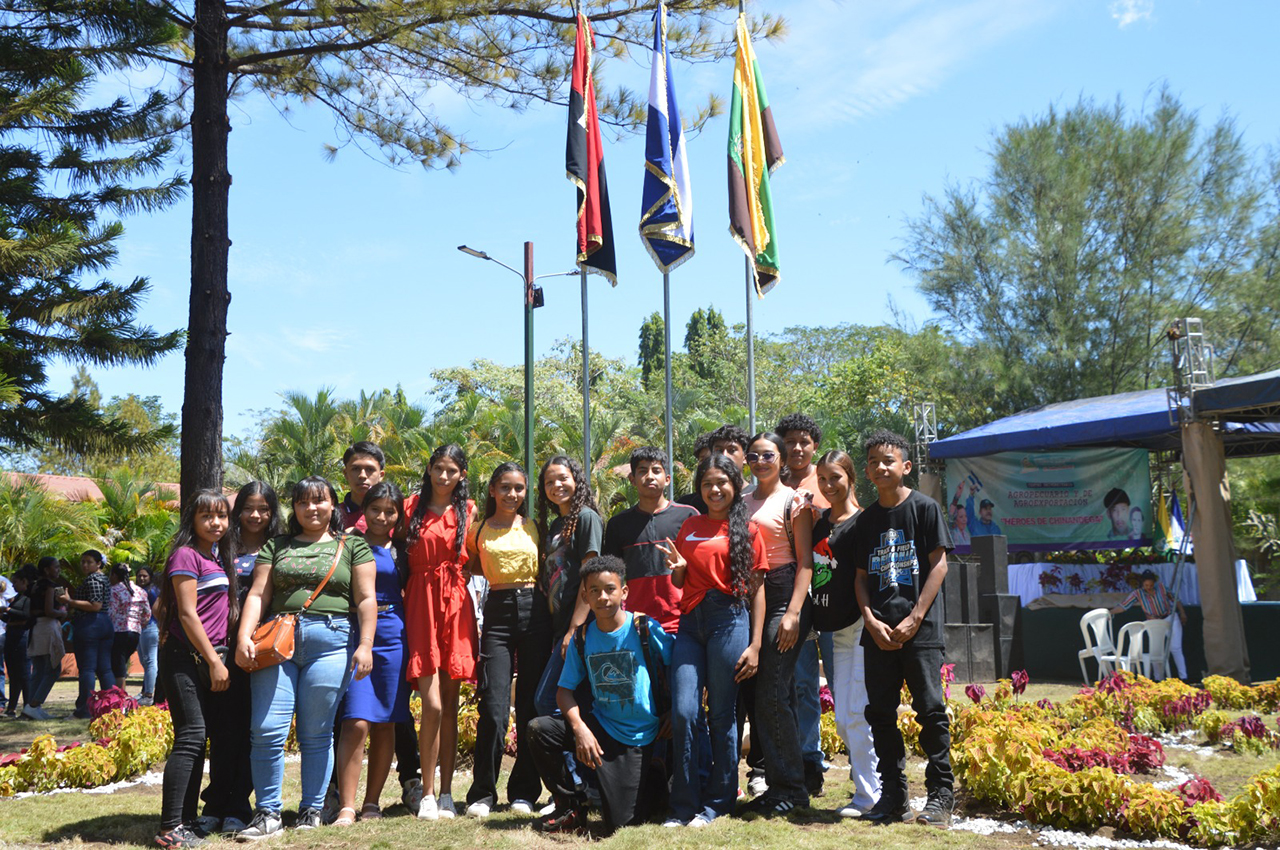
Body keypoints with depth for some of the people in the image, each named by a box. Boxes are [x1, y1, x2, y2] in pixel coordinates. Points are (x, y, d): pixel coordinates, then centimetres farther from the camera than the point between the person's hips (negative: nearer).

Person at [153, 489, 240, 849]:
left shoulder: (219, 557, 16)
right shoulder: (186, 555, -8)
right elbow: (187, 613, -13)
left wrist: (219, 658, 14)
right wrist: (214, 661, -14)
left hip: (210, 658, 8)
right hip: (184, 657, -8)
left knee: (198, 738, 9)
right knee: (191, 735, -13)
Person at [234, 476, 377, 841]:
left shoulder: (352, 546, 10)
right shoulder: (277, 546, 17)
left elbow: (366, 599, 4)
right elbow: (258, 595, 10)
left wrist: (365, 645, -6)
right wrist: (244, 637, -3)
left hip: (331, 641, -2)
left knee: (316, 733, 2)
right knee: (267, 730, -5)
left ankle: (311, 811, 16)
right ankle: (268, 813, 8)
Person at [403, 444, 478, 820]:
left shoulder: (468, 511, 11)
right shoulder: (412, 507, 7)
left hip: (456, 605, 2)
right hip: (421, 604, -2)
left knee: (450, 705, 5)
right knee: (433, 705, -10)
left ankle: (446, 793, 13)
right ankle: (427, 794, 3)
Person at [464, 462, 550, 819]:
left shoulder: (534, 527, 11)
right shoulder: (478, 530, 10)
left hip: (535, 611, 1)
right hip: (498, 613, -1)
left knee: (532, 707, 3)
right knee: (494, 709, -8)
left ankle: (524, 792, 14)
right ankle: (482, 794, 5)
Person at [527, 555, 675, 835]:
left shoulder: (646, 630, -12)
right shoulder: (582, 638, -2)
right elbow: (565, 690, -1)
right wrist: (580, 729, -19)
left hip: (638, 738, -3)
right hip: (599, 726, 3)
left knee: (622, 824, -7)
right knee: (538, 729, -21)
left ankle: (649, 779, 26)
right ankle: (571, 807, -1)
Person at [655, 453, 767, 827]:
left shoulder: (747, 529, 5)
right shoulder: (689, 528, 14)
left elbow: (756, 589, 2)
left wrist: (755, 644, -4)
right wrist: (678, 567, -3)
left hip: (730, 620, -3)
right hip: (691, 622, 3)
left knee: (722, 716, 3)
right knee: (683, 712, -5)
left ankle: (717, 804, 16)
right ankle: (684, 806, 5)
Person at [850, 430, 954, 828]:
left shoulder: (924, 507, -2)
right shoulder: (866, 519, 12)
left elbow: (938, 565, -5)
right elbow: (861, 575, 12)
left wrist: (914, 619, -11)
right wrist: (870, 619, -4)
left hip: (919, 628, -5)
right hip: (878, 631, 5)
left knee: (930, 709, -4)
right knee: (880, 712, 8)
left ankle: (940, 795, 7)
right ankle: (894, 794, 19)